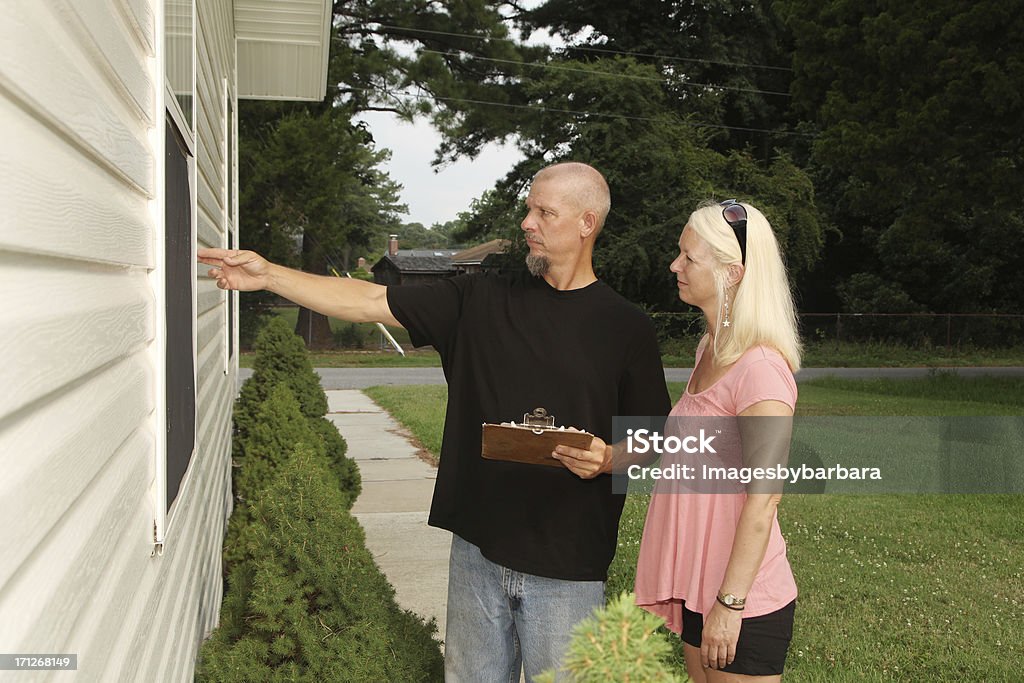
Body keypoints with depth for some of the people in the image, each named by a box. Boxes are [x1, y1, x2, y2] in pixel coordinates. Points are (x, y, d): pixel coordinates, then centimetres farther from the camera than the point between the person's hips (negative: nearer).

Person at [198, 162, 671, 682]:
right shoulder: (481, 300, 5)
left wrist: (608, 458, -18)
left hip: (565, 565, -2)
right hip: (477, 548, 3)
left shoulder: (626, 327, -1)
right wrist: (269, 275, -5)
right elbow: (370, 302, 2)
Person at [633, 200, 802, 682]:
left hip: (744, 602, -9)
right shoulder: (711, 352, 7)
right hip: (699, 586, 9)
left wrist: (731, 602, -19)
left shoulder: (760, 367, -21)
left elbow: (763, 500, -21)